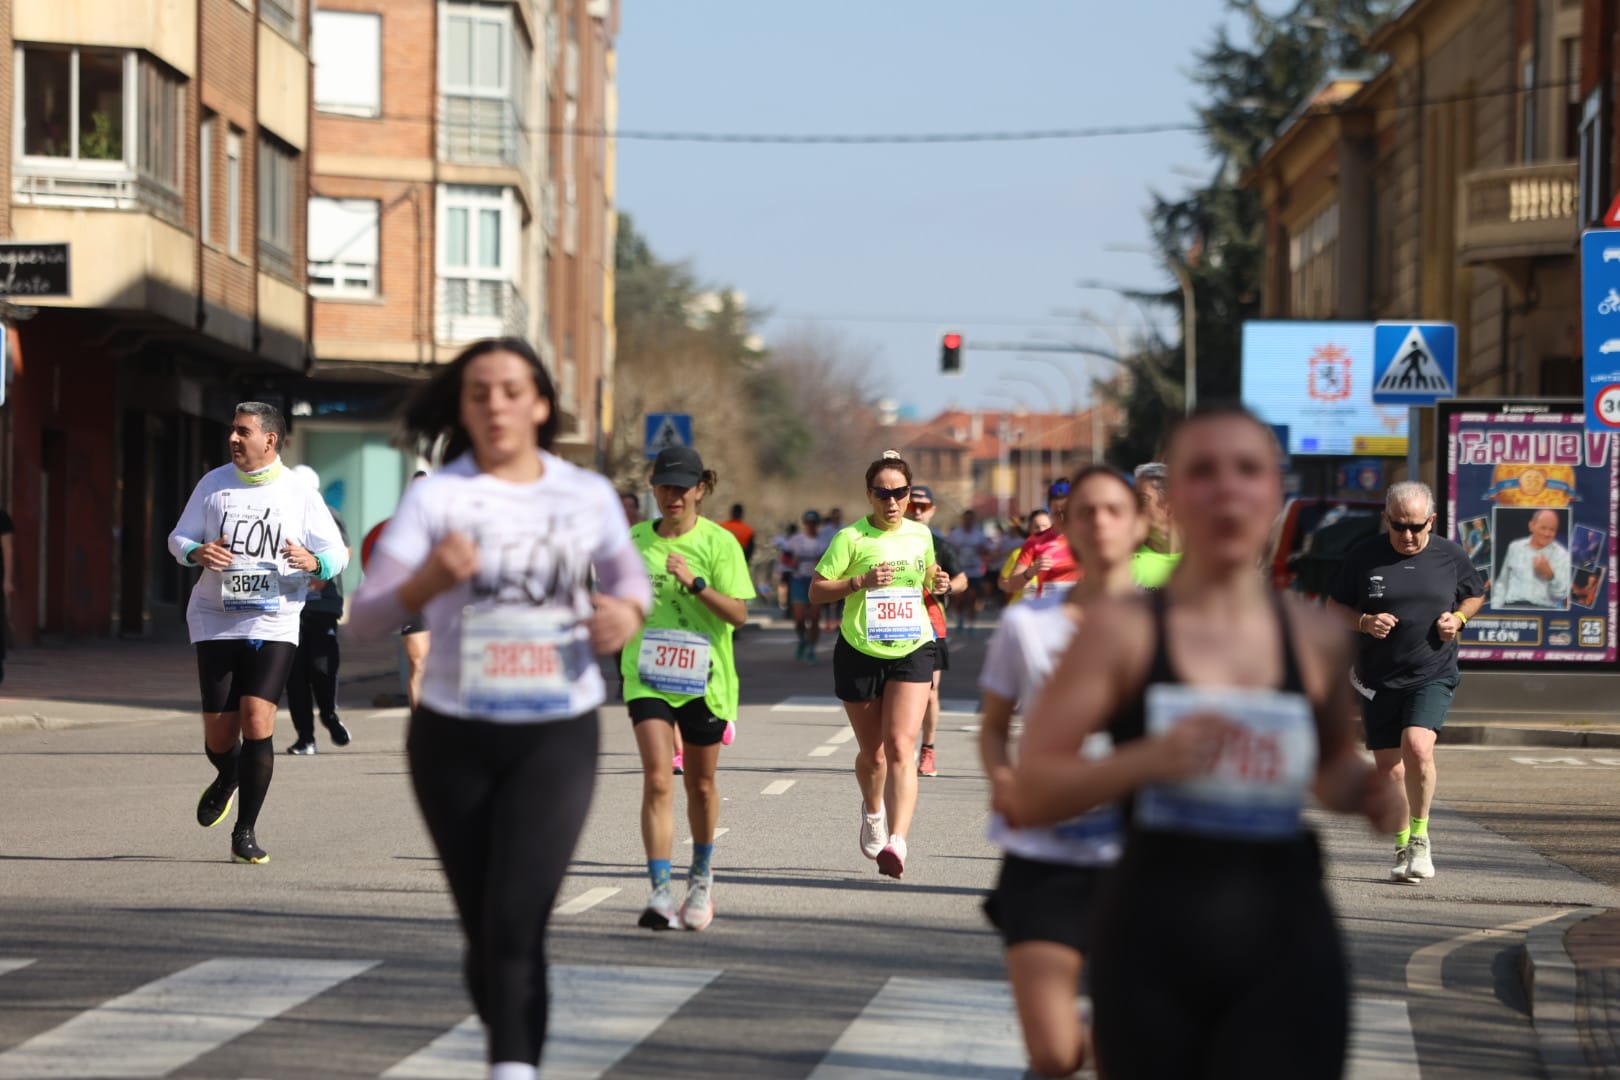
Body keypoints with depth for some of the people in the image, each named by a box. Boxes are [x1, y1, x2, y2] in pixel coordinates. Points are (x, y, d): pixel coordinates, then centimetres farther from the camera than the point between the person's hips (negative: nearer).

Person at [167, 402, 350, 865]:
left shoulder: (300, 494, 1)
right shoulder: (213, 484, 6)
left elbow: (337, 553, 4)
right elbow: (178, 538, 10)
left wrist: (313, 562, -19)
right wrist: (197, 553, -13)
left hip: (274, 623, -2)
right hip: (216, 621, 2)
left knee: (257, 718, -16)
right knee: (219, 731, 0)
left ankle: (244, 833, -5)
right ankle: (227, 780, 39)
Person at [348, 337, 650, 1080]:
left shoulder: (588, 495, 2)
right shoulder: (436, 497, -6)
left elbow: (629, 576, 21)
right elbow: (365, 618, -11)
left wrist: (627, 614, -4)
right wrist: (428, 581, -32)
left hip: (556, 737, -1)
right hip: (454, 736, 1)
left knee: (515, 925, -16)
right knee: (483, 929, 11)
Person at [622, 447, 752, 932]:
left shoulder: (719, 542, -5)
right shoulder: (635, 540, 4)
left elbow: (739, 614, -12)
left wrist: (695, 582, -22)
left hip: (703, 677, -1)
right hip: (647, 675, 1)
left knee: (701, 784, 13)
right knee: (657, 779, -15)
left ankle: (701, 878, 37)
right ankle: (660, 893, -18)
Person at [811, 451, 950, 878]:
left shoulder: (921, 535, 6)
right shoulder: (851, 537, -6)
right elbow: (816, 590, -7)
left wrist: (939, 583, 1)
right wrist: (862, 581, -21)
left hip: (912, 652, 1)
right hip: (859, 653, -1)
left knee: (900, 747, -16)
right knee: (872, 753, 11)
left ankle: (897, 842, -26)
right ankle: (873, 811, 45)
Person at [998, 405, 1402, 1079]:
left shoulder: (1317, 637, 5)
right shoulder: (1122, 630, -3)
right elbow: (1029, 792, -6)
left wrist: (1364, 790, -1)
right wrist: (1148, 759, -22)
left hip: (1285, 946, 1)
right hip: (1152, 944, -1)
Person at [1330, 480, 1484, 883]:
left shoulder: (1450, 557, 2)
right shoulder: (1364, 557, 0)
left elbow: (1475, 595, 18)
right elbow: (1336, 607, 7)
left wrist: (1458, 618, -2)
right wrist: (1365, 622, -13)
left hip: (1433, 675, -2)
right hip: (1378, 680, 2)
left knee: (1418, 746, -23)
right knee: (1389, 765, 5)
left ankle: (1420, 836, -6)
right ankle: (1403, 848, 22)